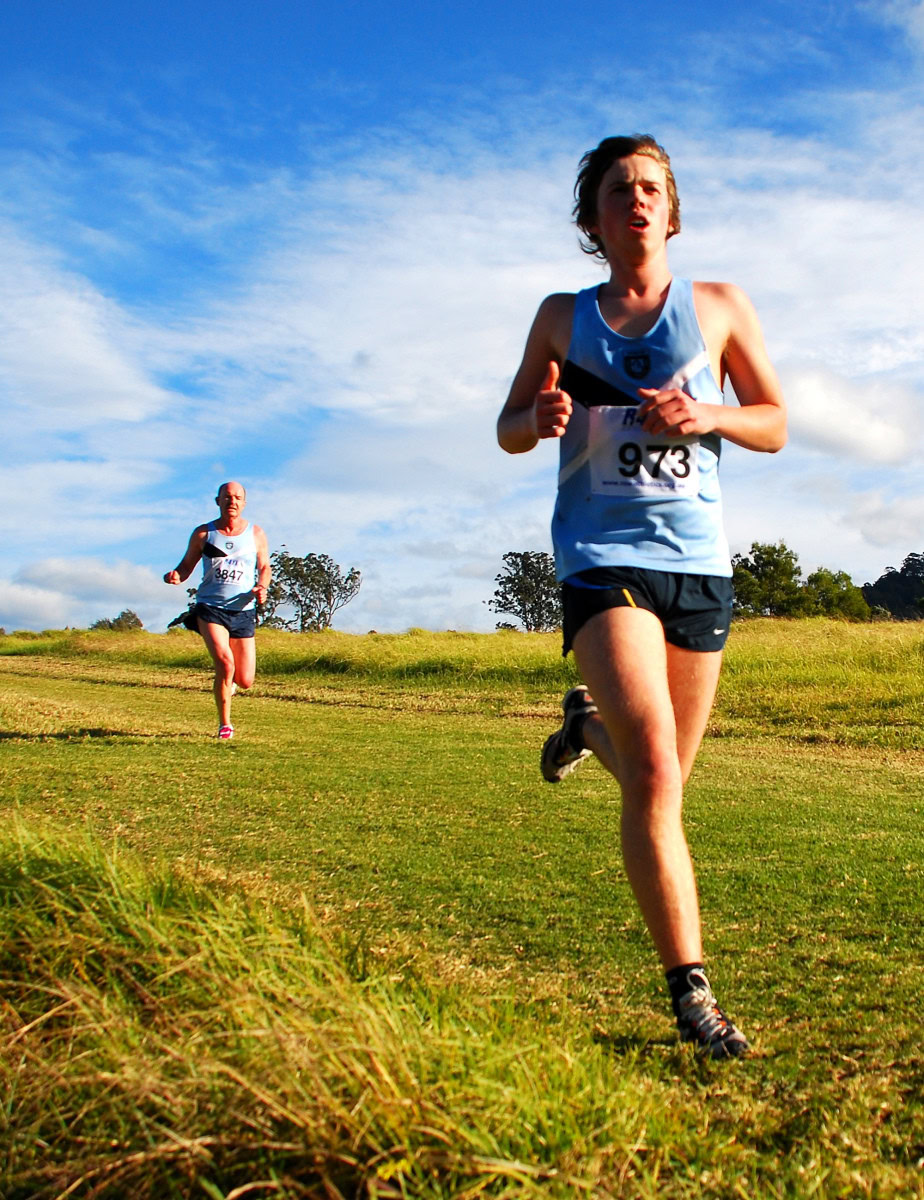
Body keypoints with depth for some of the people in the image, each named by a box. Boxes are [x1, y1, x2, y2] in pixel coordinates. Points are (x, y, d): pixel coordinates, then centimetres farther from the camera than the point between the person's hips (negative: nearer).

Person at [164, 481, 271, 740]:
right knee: (224, 663, -23)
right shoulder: (202, 534, 3)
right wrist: (175, 575, -13)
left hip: (243, 612, 2)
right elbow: (187, 565, 10)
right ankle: (225, 725, -3)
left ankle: (228, 682, 41)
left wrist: (262, 587, -5)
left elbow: (264, 567, 16)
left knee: (245, 681, 1)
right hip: (210, 608, -2)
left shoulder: (256, 534, 6)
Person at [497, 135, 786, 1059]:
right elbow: (508, 430, 16)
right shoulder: (562, 318, 9)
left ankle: (586, 724, 45)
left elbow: (774, 426, 11)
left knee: (661, 779, 12)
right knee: (654, 774, -18)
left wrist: (706, 415, -11)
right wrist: (542, 417, -9)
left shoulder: (719, 308, 9)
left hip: (699, 558, 3)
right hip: (602, 556, -2)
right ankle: (691, 992, -11)